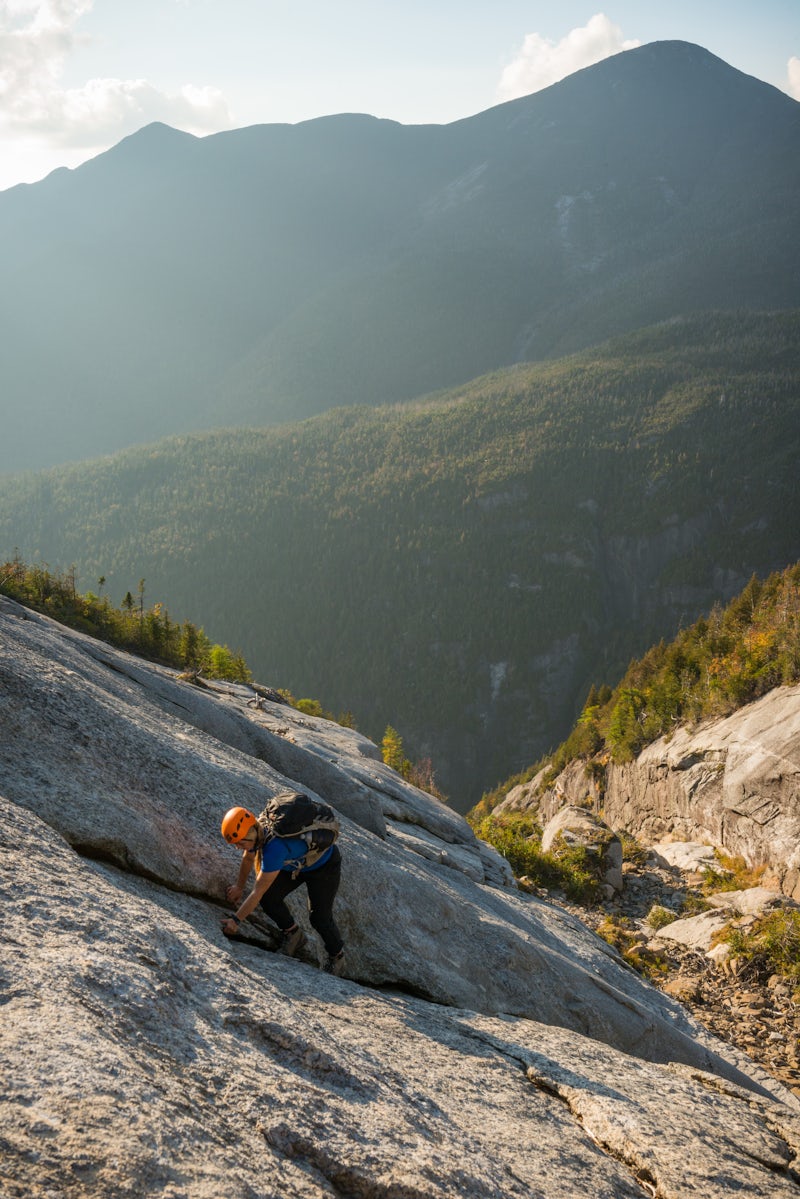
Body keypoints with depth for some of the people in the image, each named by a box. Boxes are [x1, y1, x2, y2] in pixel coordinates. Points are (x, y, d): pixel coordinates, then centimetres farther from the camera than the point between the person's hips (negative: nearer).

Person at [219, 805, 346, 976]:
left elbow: (258, 891, -36)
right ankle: (292, 933, 15)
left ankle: (336, 956, 14)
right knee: (269, 897, -9)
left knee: (319, 917, -13)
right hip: (295, 863, 8)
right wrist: (239, 887, 17)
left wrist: (236, 920, -29)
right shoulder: (255, 831, -18)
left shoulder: (275, 846, -43)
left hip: (324, 864, -7)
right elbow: (248, 858, 7)